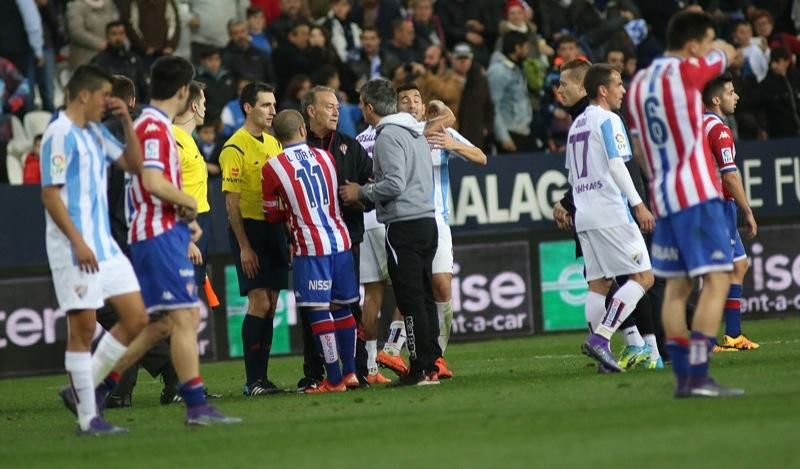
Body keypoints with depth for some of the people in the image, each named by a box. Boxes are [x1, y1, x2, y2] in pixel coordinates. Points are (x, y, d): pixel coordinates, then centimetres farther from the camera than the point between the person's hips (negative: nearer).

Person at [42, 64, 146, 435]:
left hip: (104, 244, 9)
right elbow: (50, 195, -16)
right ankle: (87, 418, 1)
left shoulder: (95, 132, 15)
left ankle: (82, 389, 14)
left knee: (136, 319, 6)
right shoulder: (60, 134, -12)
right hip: (75, 248, -9)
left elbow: (134, 164, 18)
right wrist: (78, 243, -21)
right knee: (83, 328, -5)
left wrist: (127, 121, 6)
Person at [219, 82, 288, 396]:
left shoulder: (273, 143, 13)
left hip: (273, 228, 7)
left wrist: (287, 231, 12)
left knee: (270, 304, 7)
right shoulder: (235, 148, -10)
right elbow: (231, 202, -12)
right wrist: (244, 246, -16)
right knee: (259, 302, -11)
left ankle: (262, 376, 11)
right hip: (249, 228, -7)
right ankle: (253, 381, -7)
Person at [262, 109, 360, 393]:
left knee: (318, 311, -3)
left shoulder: (272, 168, -5)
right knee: (342, 307, 13)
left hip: (311, 246, -5)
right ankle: (350, 372, 17)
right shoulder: (325, 157, 9)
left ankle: (334, 379, -4)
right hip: (340, 240, 5)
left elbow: (273, 215, 5)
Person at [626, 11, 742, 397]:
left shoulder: (638, 83, 13)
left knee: (676, 285, 10)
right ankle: (698, 376, -16)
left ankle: (683, 377, 9)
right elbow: (727, 54, 7)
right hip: (696, 193, -8)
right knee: (717, 279, -8)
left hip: (663, 195, 8)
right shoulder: (685, 71, -11)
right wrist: (712, 47, 28)